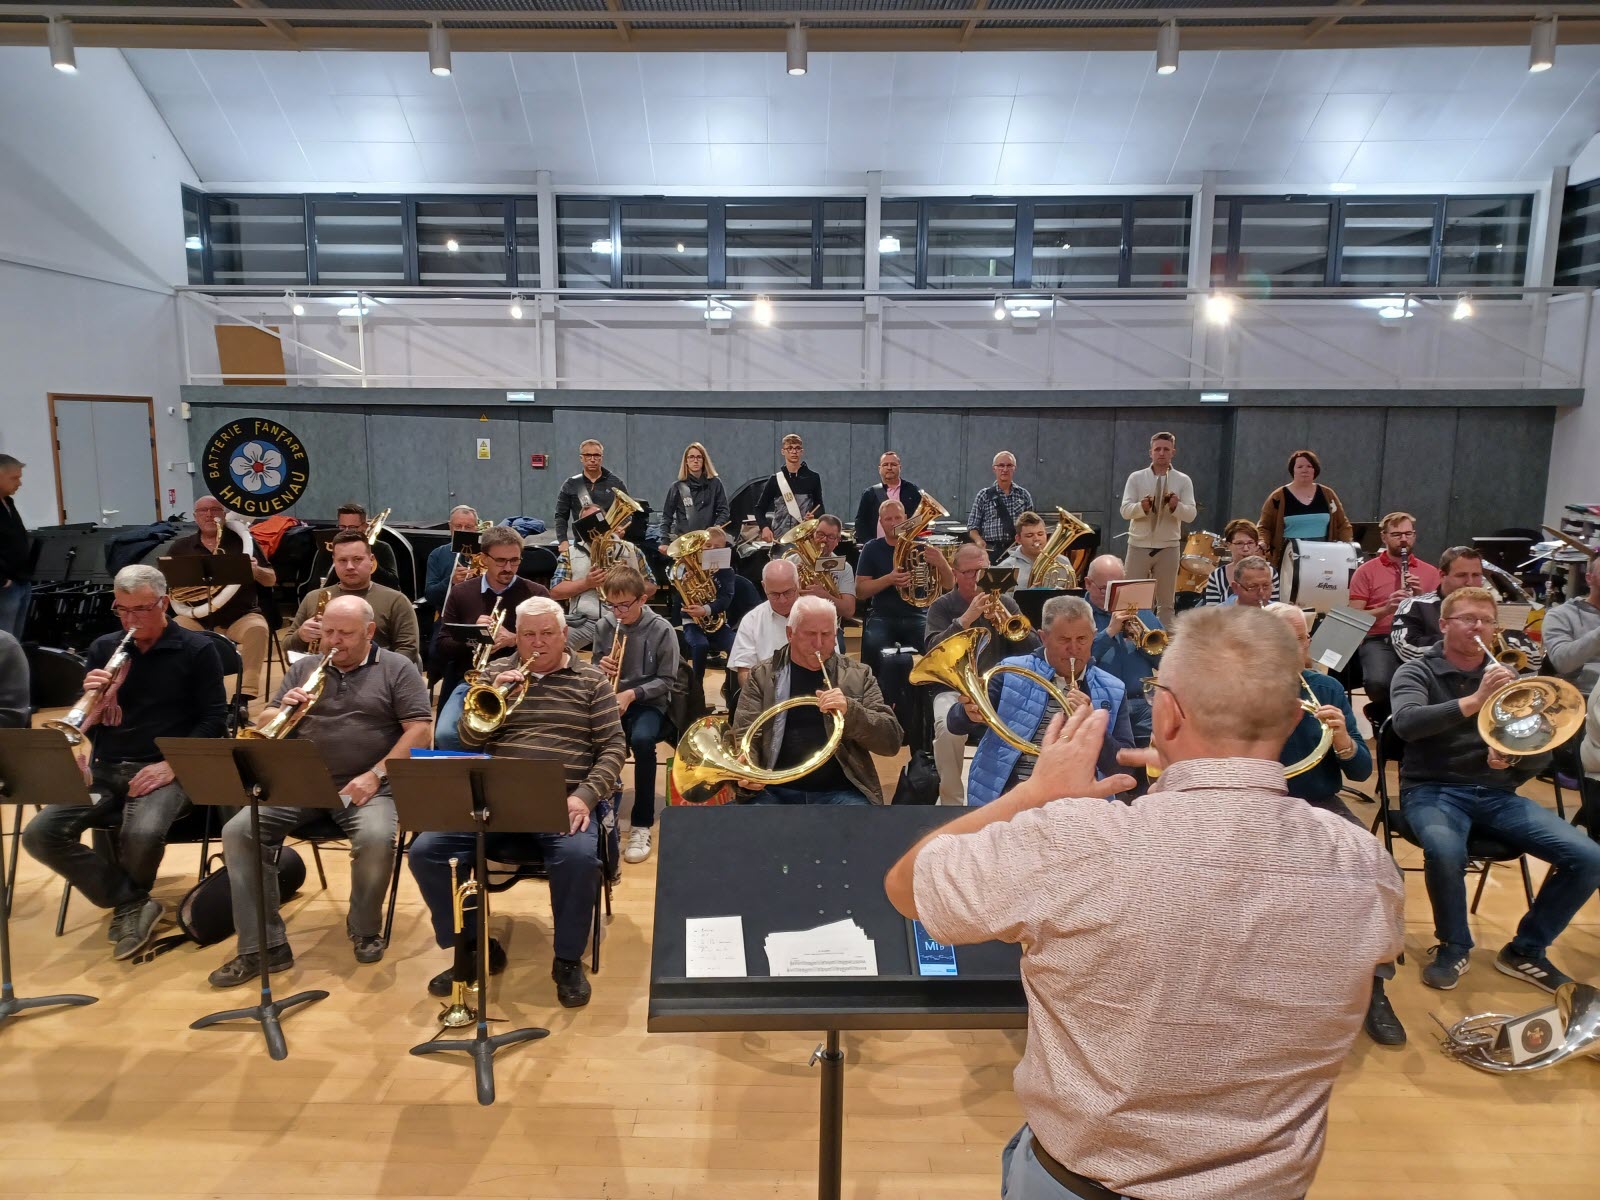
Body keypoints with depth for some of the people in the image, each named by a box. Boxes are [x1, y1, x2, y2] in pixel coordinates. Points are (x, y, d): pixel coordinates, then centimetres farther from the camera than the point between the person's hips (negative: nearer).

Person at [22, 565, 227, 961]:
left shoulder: (196, 649, -1)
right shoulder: (103, 648, 11)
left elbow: (214, 718, -4)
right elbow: (87, 725, 11)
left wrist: (173, 765, -16)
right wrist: (90, 697, -13)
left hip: (165, 769, -4)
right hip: (106, 768, 5)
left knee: (142, 835, -33)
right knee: (40, 835, -18)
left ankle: (127, 903, 3)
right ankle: (131, 903, -6)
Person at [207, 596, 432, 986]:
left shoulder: (398, 669, 3)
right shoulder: (303, 669, 17)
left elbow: (420, 729, -5)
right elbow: (264, 727, 16)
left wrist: (376, 774, -14)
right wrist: (283, 710, -8)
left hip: (365, 786, -4)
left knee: (377, 840, -33)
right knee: (238, 832, -18)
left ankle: (365, 928, -2)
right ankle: (264, 947, -10)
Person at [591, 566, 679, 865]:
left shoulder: (661, 629, -8)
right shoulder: (605, 626, 2)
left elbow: (667, 681, -6)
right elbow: (594, 669, 13)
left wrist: (632, 694, -20)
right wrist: (600, 669, -12)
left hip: (648, 702, -3)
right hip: (610, 699, 3)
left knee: (642, 739, -37)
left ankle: (642, 824, -22)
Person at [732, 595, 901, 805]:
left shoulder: (858, 676, 9)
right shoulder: (762, 675, 9)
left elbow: (891, 742, 3)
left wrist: (850, 710, -14)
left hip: (840, 791, 1)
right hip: (775, 790, 0)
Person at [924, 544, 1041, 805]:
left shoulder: (1005, 603, 12)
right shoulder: (942, 607, 5)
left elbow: (1035, 649, 2)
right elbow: (933, 651, -12)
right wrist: (967, 618, -21)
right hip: (955, 689, -2)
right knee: (948, 730, -35)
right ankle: (952, 801, -16)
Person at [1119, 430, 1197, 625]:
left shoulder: (1183, 481, 1)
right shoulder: (1136, 478, 0)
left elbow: (1191, 515, -7)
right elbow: (1125, 511, -8)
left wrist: (1176, 506, -27)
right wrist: (1142, 507, -28)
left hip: (1169, 548, 0)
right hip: (1139, 546, 0)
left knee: (1166, 601, 9)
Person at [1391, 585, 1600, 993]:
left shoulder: (1506, 677, 14)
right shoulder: (1417, 672, 1)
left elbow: (1542, 754, 12)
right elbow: (1406, 724, -20)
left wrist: (1515, 758, -12)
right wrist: (1473, 700, -31)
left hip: (1496, 794, 4)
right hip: (1433, 790, -4)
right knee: (1445, 852, -36)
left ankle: (1525, 950, 6)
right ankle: (1453, 947, -7)